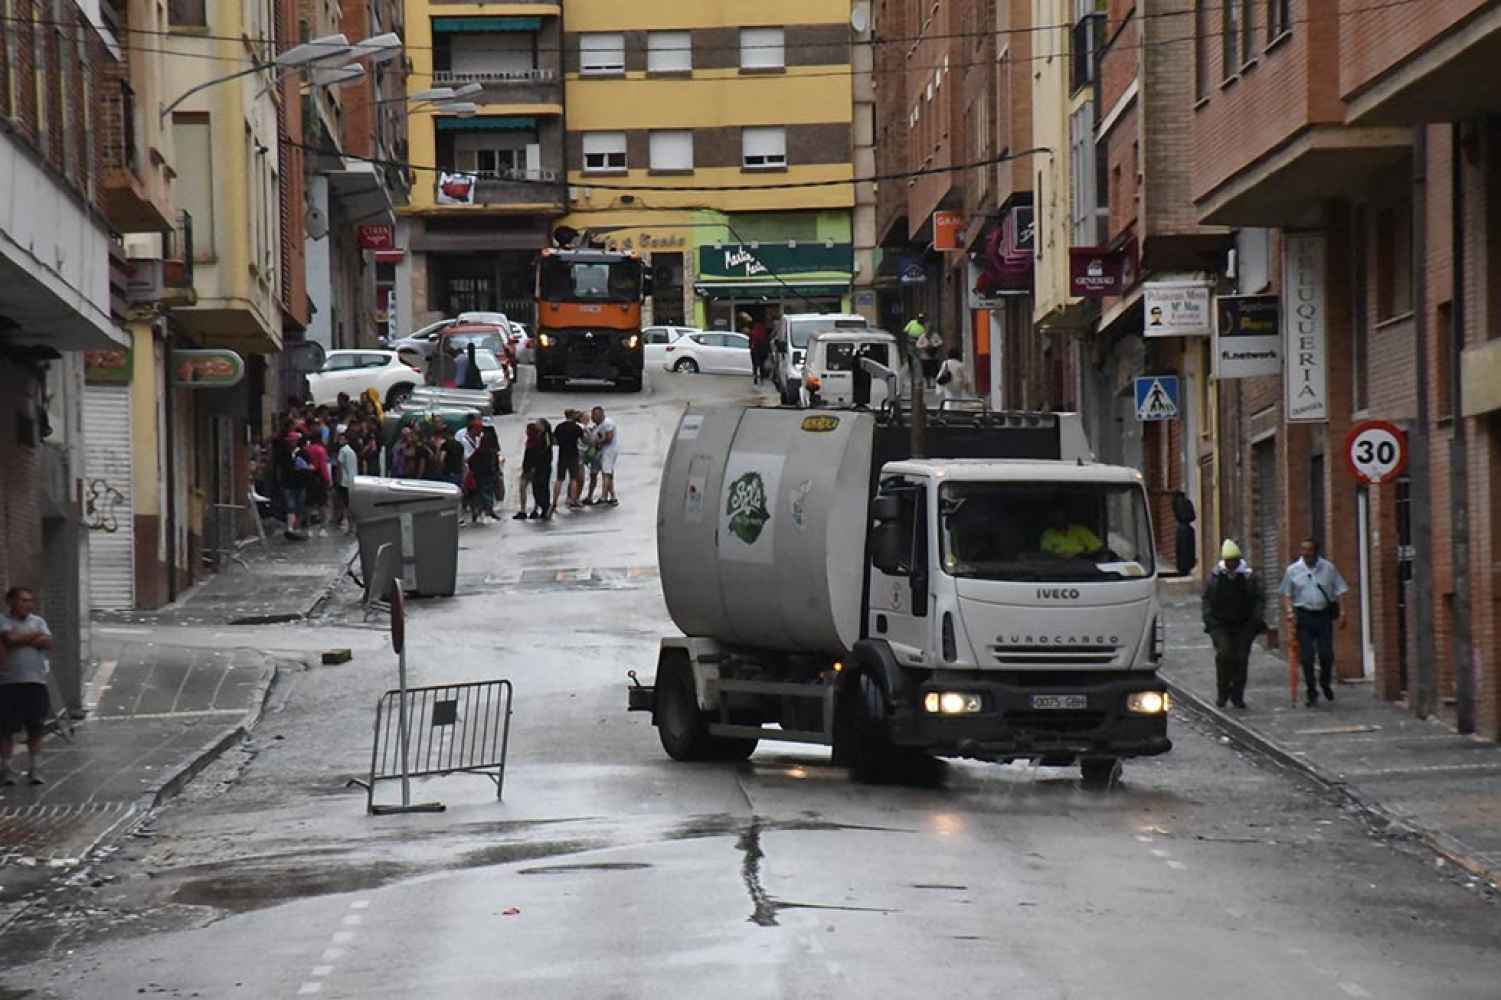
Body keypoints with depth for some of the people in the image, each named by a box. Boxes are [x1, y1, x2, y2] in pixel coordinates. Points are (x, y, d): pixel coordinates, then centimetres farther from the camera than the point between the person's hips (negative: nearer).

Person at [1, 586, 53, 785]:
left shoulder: (38, 621, 13)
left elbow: (47, 642, -2)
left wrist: (20, 639, -8)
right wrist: (34, 635, -5)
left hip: (36, 681, 3)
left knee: (36, 728, 2)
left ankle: (34, 768, 8)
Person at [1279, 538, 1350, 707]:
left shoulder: (1328, 568, 5)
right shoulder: (1293, 570, 6)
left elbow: (1340, 591, 6)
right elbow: (1286, 594, 9)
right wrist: (1289, 609, -9)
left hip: (1324, 615, 0)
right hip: (1304, 616, 0)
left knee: (1326, 654, -4)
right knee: (1306, 657, -3)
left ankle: (1325, 682, 25)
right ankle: (1312, 694, 7)